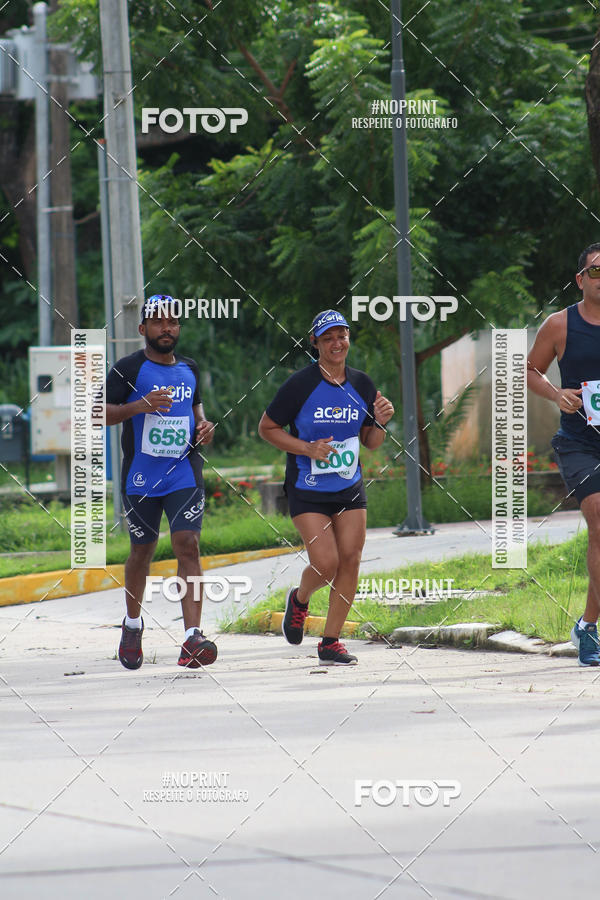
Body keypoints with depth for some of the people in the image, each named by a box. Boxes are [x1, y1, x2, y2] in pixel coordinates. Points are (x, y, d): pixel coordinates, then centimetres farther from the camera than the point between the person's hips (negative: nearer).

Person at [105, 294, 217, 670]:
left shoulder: (189, 369, 11)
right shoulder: (128, 368, -4)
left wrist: (203, 424, 8)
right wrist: (140, 405, -24)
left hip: (185, 474, 2)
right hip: (141, 479, -2)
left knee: (188, 546, -13)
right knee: (142, 552, 9)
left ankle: (192, 639, -21)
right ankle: (133, 625, 35)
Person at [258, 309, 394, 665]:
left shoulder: (362, 385, 4)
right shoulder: (300, 385, -10)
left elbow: (371, 443, 13)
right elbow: (267, 427, -2)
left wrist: (380, 422, -8)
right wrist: (308, 449, -14)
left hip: (350, 489, 4)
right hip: (308, 492, -4)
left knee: (350, 562, -4)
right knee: (326, 564, -14)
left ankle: (331, 642, 7)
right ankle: (300, 599, 22)